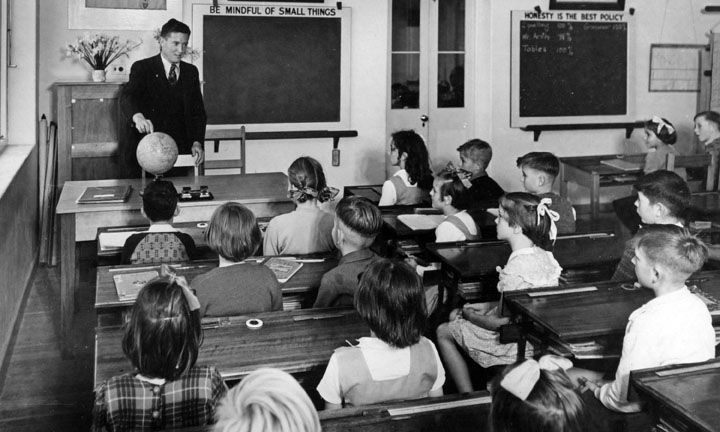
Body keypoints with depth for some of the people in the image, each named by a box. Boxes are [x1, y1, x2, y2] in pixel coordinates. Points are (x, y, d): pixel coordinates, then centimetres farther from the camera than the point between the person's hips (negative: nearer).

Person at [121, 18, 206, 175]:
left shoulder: (191, 72, 13)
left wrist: (197, 143, -6)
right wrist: (138, 116, -38)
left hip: (182, 150, 3)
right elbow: (127, 97, -16)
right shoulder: (142, 68, 1)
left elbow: (198, 111, 10)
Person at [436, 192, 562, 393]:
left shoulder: (515, 269, -31)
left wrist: (470, 315, -7)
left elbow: (501, 322, -24)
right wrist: (488, 305, 9)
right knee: (455, 314, 22)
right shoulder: (543, 256, -2)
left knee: (443, 332, 8)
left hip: (515, 348, -9)